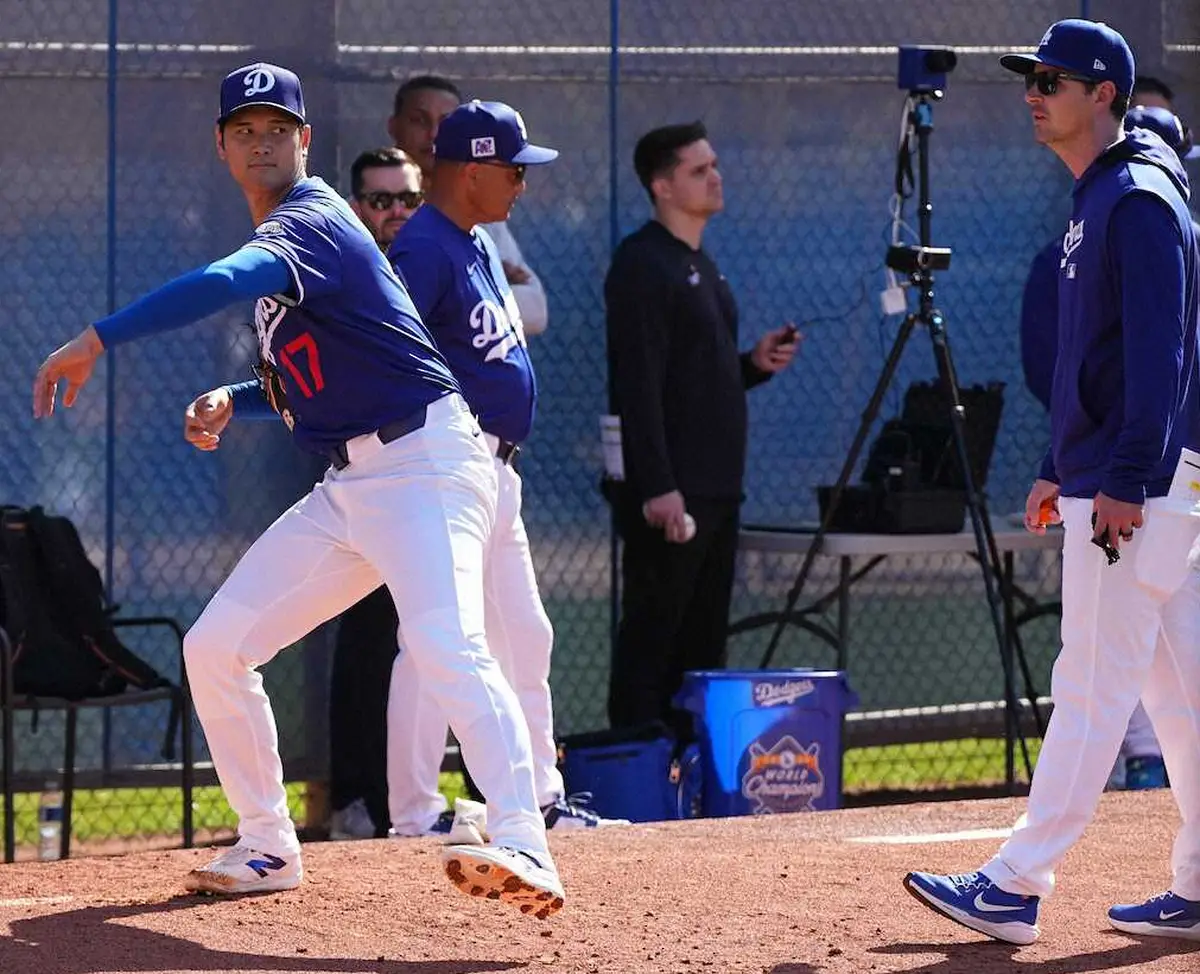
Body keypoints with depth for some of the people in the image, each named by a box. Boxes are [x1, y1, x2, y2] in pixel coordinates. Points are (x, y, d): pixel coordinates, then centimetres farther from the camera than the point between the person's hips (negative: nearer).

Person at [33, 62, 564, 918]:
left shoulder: (310, 222, -12)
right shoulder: (282, 238, 18)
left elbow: (224, 284, -33)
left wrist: (96, 341, -37)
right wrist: (230, 403, 9)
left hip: (424, 465, -10)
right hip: (348, 487, 10)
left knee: (445, 643, -31)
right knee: (215, 646, 9)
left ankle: (526, 850, -44)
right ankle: (268, 848, 20)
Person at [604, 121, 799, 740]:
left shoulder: (701, 267, 19)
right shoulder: (642, 265, -10)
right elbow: (637, 385, -17)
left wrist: (755, 364, 6)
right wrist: (657, 488, -23)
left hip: (715, 492, 9)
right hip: (668, 495, -9)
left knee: (701, 644, 9)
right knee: (651, 640, -8)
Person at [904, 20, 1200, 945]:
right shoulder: (1093, 202, 18)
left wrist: (1125, 480, -24)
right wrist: (1059, 469, 23)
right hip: (1104, 482, 11)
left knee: (1093, 689, -8)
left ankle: (1017, 888, -8)